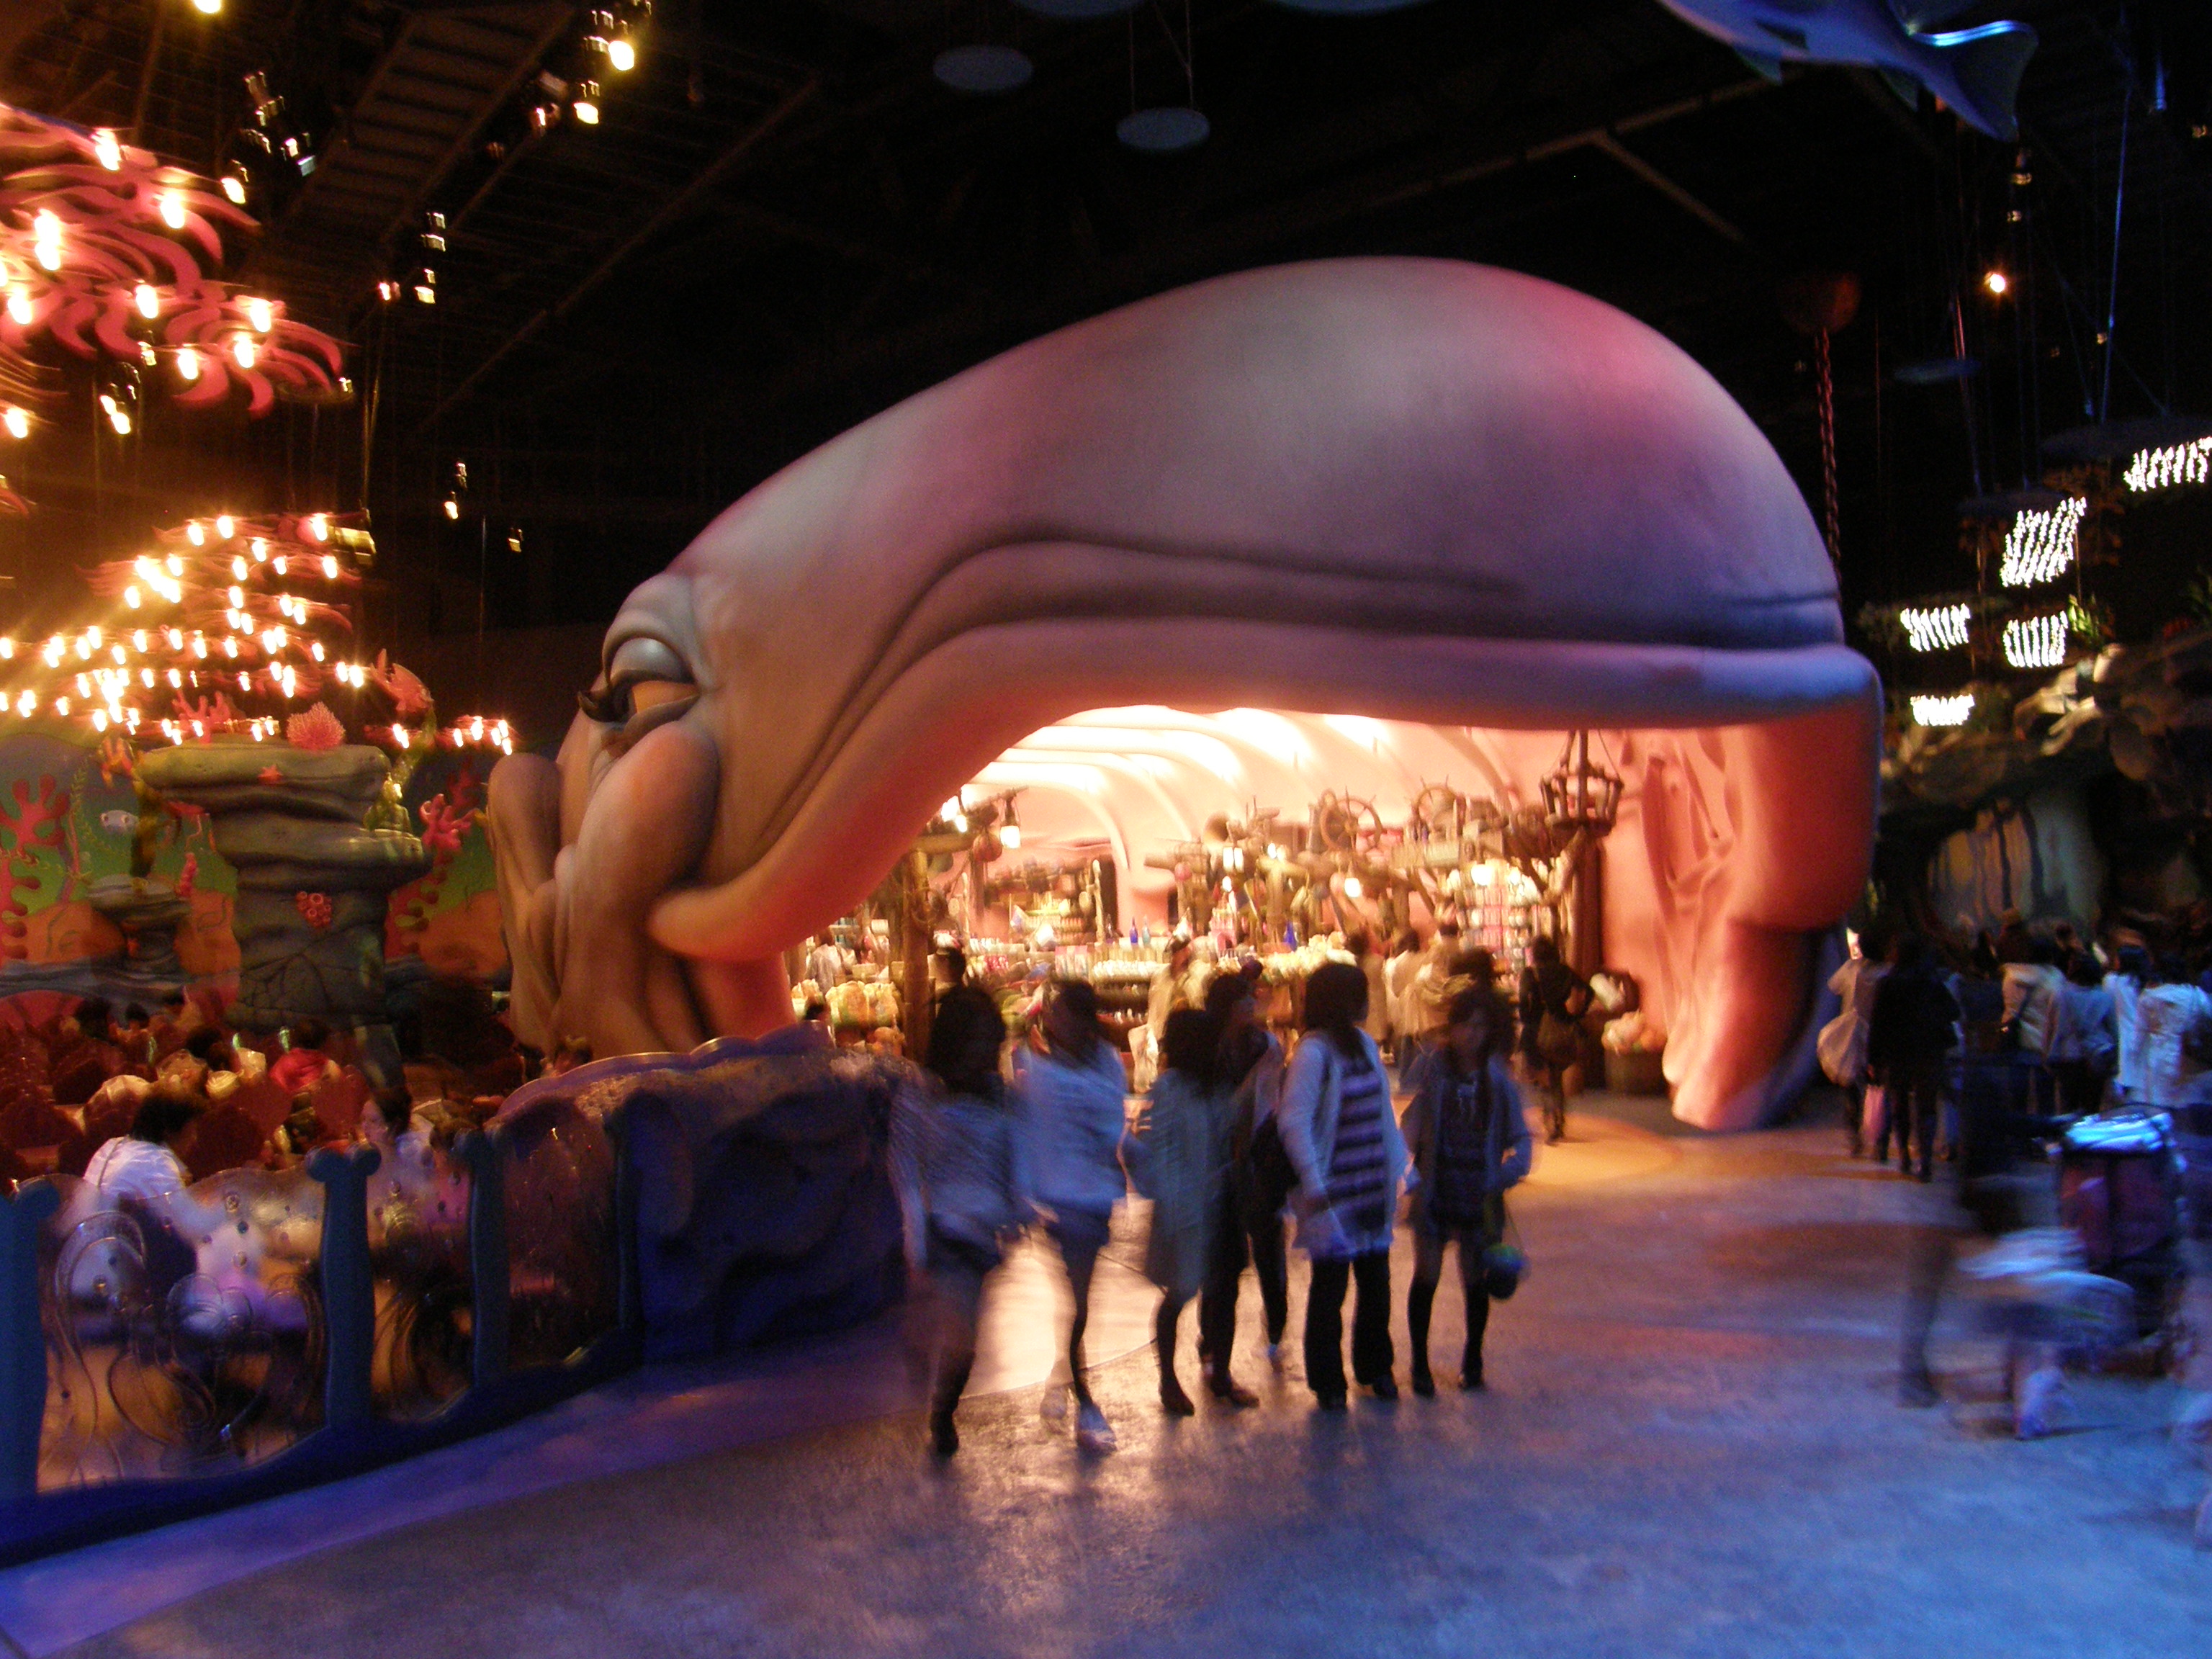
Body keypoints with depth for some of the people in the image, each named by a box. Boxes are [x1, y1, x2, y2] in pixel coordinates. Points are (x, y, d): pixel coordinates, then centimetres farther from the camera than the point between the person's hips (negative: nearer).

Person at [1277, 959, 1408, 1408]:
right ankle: (1327, 1381, 22)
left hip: (1374, 1187, 6)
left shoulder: (1365, 1044, 7)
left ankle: (1374, 1367, 33)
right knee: (1330, 1284, 6)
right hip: (1334, 1193, -6)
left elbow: (1383, 1110, 13)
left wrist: (1400, 1166, 10)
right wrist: (1313, 1185, -18)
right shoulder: (1314, 1052, -15)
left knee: (1376, 1279, 14)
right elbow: (1293, 1119, -17)